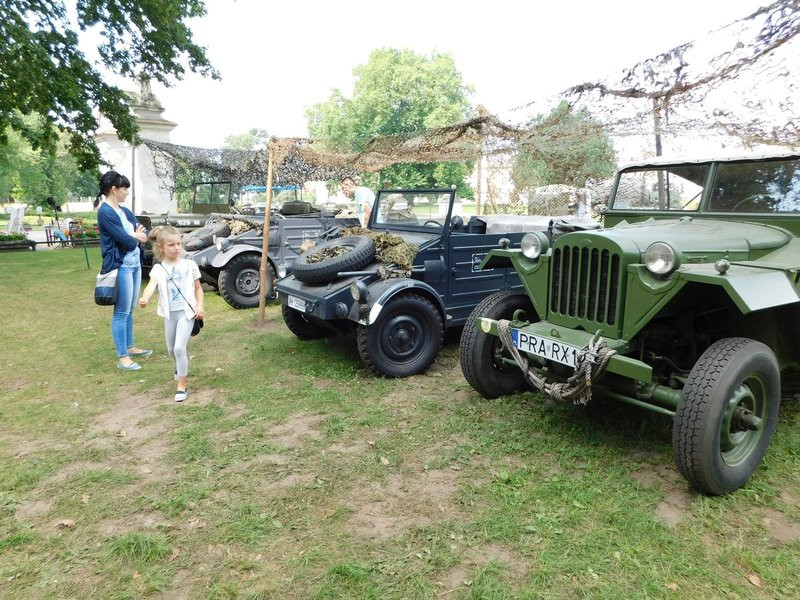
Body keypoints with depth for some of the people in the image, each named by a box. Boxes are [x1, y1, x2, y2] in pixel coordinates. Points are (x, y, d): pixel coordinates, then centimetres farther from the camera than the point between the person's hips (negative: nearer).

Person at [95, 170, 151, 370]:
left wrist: (133, 236, -12)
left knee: (130, 311, 17)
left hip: (135, 264, 8)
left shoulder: (125, 211, 13)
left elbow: (145, 235, 8)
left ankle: (130, 347, 29)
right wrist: (137, 237, 1)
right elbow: (125, 240, -19)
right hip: (121, 267, -8)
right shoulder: (105, 212, -13)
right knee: (121, 313, -2)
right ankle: (122, 357, 4)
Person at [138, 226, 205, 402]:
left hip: (186, 311, -3)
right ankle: (181, 367, 51)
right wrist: (145, 298, -44)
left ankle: (182, 385, -3)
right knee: (171, 349, 19)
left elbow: (198, 288, 6)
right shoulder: (158, 268, -3)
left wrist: (200, 306, -9)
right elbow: (152, 284, -23)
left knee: (179, 348, -14)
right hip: (169, 313, 3)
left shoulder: (189, 265, -2)